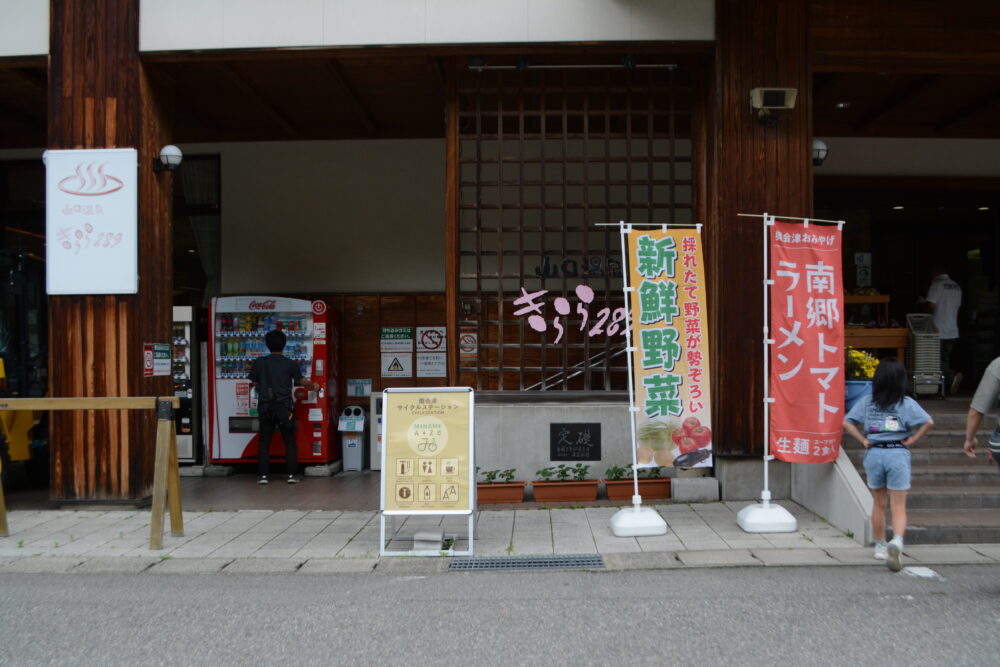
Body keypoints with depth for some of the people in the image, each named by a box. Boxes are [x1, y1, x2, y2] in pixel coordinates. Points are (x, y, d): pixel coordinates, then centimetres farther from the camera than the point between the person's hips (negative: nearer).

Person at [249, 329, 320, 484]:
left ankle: (262, 475, 5)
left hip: (265, 406, 1)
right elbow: (302, 382, 3)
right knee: (290, 441, 6)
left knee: (264, 442, 8)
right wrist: (314, 386, 23)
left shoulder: (259, 362, 2)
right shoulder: (290, 364, -2)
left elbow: (254, 383, 7)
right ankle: (292, 474, 3)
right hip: (285, 406, -1)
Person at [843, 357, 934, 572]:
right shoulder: (906, 403, -5)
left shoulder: (867, 401, 2)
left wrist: (863, 440, 2)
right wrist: (911, 440, -6)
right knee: (899, 507, 1)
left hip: (874, 453, 2)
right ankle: (897, 541, -24)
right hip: (898, 454, -2)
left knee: (879, 503, 17)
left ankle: (880, 546, 28)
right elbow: (928, 422, -15)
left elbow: (847, 422, -1)